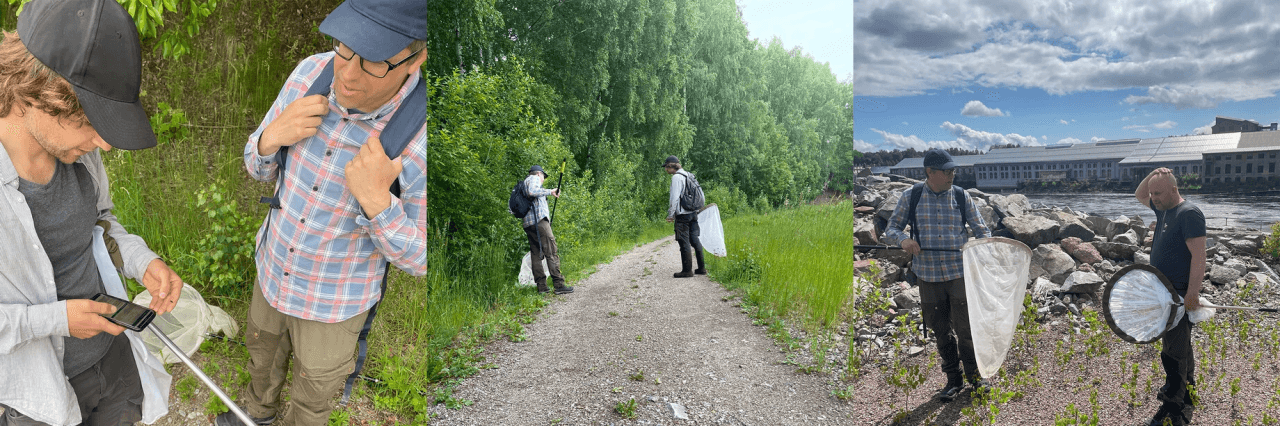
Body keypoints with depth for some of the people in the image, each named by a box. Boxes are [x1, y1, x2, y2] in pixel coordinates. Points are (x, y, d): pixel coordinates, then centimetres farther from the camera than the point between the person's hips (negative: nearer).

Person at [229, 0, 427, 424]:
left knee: (313, 389, 23)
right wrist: (272, 135, -31)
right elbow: (259, 166, -6)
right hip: (275, 268, 5)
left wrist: (376, 200, -44)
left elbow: (419, 257, -24)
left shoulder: (427, 137, -36)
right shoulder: (313, 74, -22)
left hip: (336, 298, -5)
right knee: (263, 348, 34)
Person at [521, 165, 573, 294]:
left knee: (536, 254, 6)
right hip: (539, 219, -9)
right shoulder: (534, 178, 4)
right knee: (551, 252, -11)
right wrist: (550, 191, -11)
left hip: (527, 223, 9)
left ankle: (541, 286, 3)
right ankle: (559, 285, -15)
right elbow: (532, 191, -18)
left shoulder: (524, 183, 29)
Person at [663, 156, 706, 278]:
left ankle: (687, 270, 0)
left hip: (683, 214, -9)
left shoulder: (676, 177, -12)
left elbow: (674, 198, -16)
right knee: (694, 240, 12)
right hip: (693, 213, 9)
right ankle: (702, 268, 16)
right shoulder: (689, 175, 14)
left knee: (684, 242, -3)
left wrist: (670, 214, -10)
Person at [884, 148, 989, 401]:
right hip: (928, 275, 0)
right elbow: (891, 230, 5)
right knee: (941, 330, 8)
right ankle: (953, 380, 24)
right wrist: (903, 239, -17)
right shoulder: (911, 197, 2)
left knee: (965, 326, -1)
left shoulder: (961, 196, 3)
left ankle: (974, 375, 21)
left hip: (960, 273, 0)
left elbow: (980, 229, 11)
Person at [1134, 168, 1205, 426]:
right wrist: (1152, 176, 7)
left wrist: (1193, 293, -28)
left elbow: (1198, 255, -23)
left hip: (1181, 294, -9)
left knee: (1174, 351, -7)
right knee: (1180, 344, 21)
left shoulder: (1189, 213, -17)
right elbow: (1139, 195, 27)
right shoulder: (1164, 210, 10)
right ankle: (1187, 392, 35)